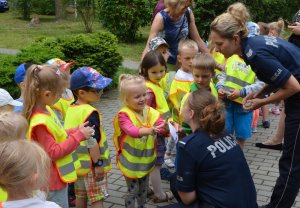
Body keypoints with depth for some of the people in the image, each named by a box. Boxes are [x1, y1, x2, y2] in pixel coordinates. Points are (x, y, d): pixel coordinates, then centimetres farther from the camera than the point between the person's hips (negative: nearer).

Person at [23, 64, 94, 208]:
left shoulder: (45, 110, 1)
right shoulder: (40, 122, -27)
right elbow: (54, 152, -25)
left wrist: (75, 131, 1)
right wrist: (78, 136, -21)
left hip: (58, 177, 10)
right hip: (54, 181, -10)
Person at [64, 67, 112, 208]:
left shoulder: (71, 109, 3)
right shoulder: (90, 113, -23)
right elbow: (92, 141, -24)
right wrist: (98, 164, -19)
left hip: (78, 162, 8)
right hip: (91, 164, -8)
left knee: (81, 195, 19)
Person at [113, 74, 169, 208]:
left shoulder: (151, 112, -6)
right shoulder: (124, 115, -19)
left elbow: (161, 127, -16)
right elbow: (131, 130, -36)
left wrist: (167, 127, -40)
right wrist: (148, 130, -53)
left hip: (146, 160, 5)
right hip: (130, 161, -5)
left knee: (144, 189, 22)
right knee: (133, 190, 6)